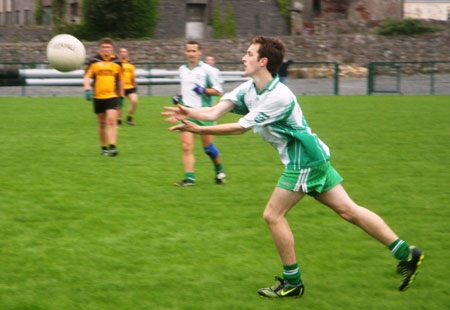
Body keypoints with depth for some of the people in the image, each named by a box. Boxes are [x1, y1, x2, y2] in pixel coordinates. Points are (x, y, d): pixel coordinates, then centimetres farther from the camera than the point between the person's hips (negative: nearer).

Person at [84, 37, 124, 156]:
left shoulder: (117, 62, 4)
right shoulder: (94, 61, 1)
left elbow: (120, 80, 14)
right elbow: (87, 77, 0)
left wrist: (121, 96, 16)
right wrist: (87, 89, -17)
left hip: (112, 96, -1)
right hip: (98, 97, 1)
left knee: (111, 120, -17)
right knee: (102, 123, 9)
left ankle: (112, 147, -19)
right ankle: (104, 148, 20)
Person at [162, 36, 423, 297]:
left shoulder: (279, 97, -23)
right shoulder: (248, 89, 4)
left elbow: (241, 127, -25)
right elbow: (215, 112, -4)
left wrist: (198, 129, -25)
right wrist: (189, 113, -22)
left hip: (304, 160, -9)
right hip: (311, 158, 9)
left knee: (273, 215, -5)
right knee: (348, 209, 8)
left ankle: (292, 282, 5)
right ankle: (406, 253, 9)